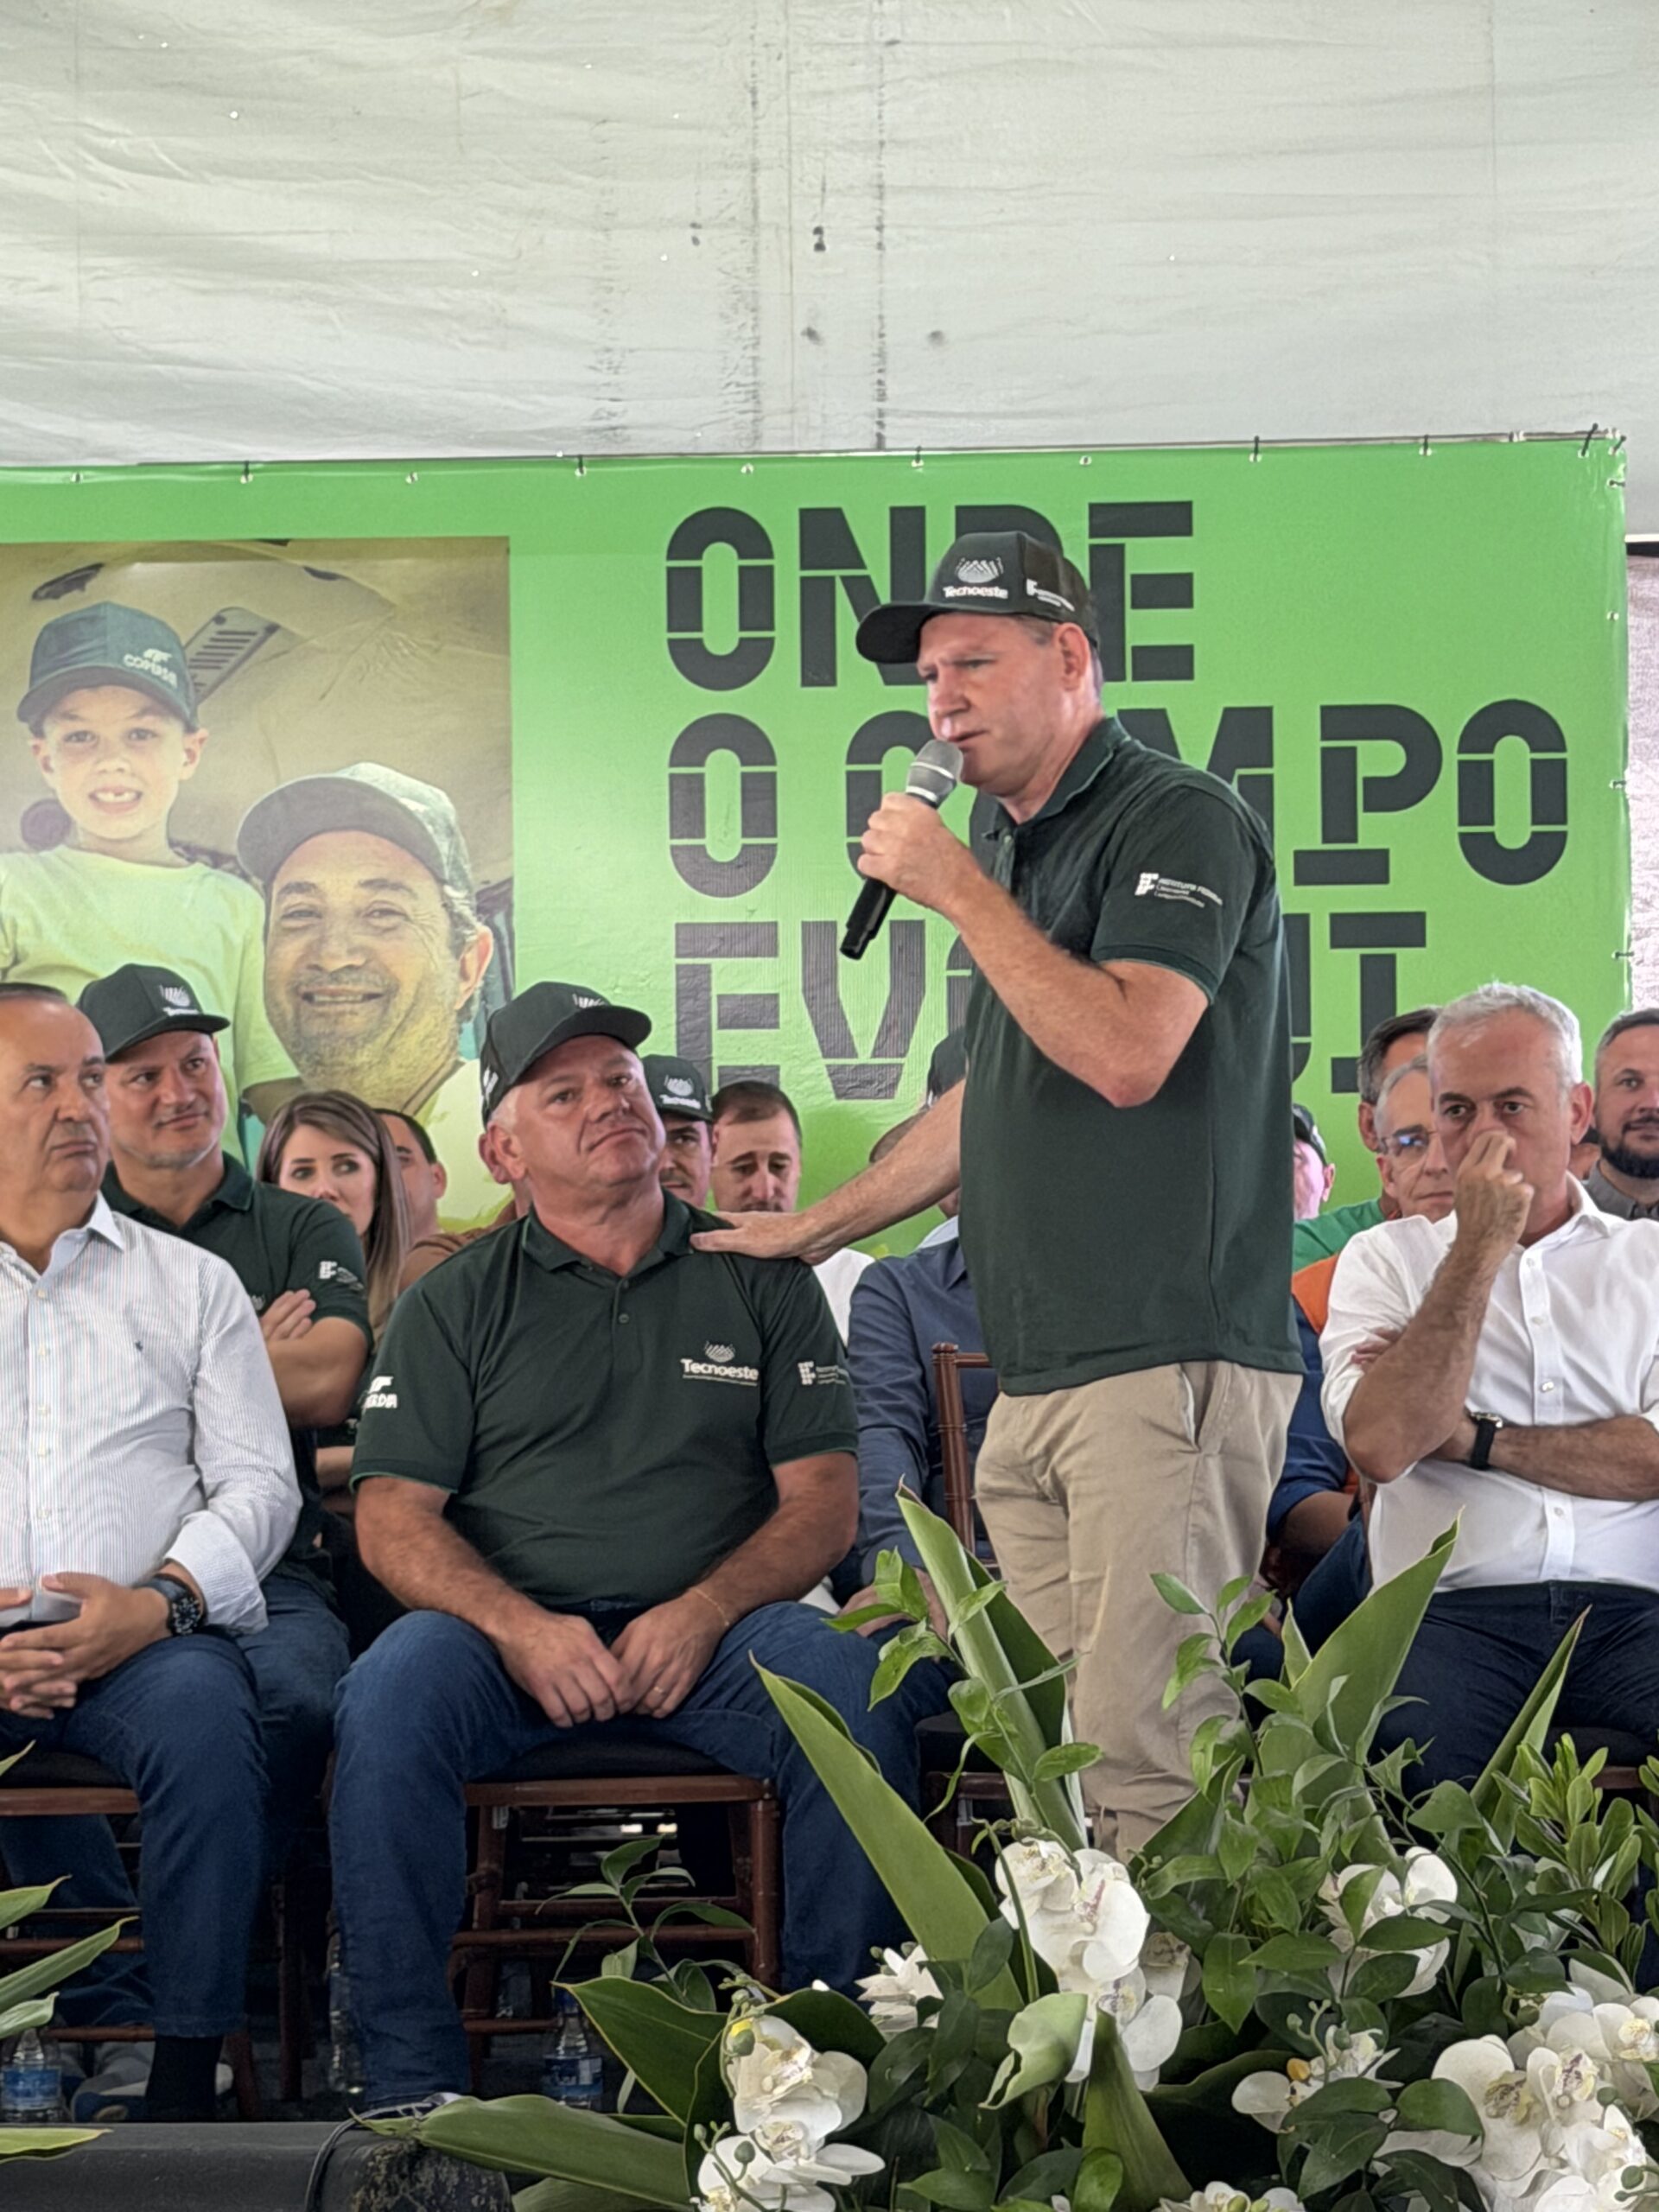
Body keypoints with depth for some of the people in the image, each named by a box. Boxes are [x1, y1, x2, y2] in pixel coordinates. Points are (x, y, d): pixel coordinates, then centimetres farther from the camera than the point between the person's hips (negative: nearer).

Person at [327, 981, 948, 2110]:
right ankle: (412, 2085, -22)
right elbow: (393, 1517, 4)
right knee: (391, 1698, -32)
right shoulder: (456, 1300, 13)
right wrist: (519, 1627, -15)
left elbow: (824, 1503, 7)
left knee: (854, 1687, -30)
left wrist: (702, 1614, -11)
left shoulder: (760, 1279, 14)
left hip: (713, 1628, 0)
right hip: (510, 1628, 0)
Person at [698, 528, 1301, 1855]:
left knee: (1143, 1757, -13)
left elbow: (1126, 1053, -20)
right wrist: (819, 1228, 33)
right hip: (1038, 1373, 9)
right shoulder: (1016, 848, 22)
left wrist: (959, 890, -12)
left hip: (1168, 1358, -9)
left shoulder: (1179, 822, -6)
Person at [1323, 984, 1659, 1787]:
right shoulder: (1384, 1258, 16)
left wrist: (1476, 1439, -2)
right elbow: (1380, 1445, -4)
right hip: (1456, 1610, 0)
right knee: (1407, 1741, -35)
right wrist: (1480, 1246, 0)